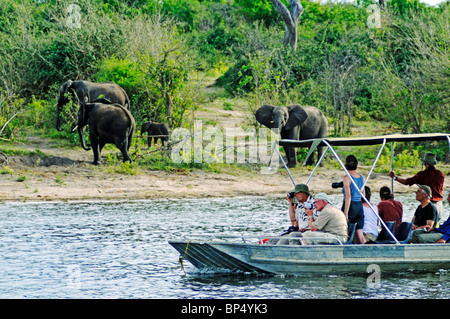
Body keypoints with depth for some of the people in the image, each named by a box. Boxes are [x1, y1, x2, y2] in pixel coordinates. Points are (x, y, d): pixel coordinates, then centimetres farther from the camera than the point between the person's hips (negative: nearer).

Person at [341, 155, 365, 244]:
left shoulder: (347, 178, -10)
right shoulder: (361, 177, 9)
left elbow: (348, 196, -17)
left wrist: (345, 213, -17)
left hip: (350, 206, -6)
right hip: (360, 206, 6)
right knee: (359, 233, 7)